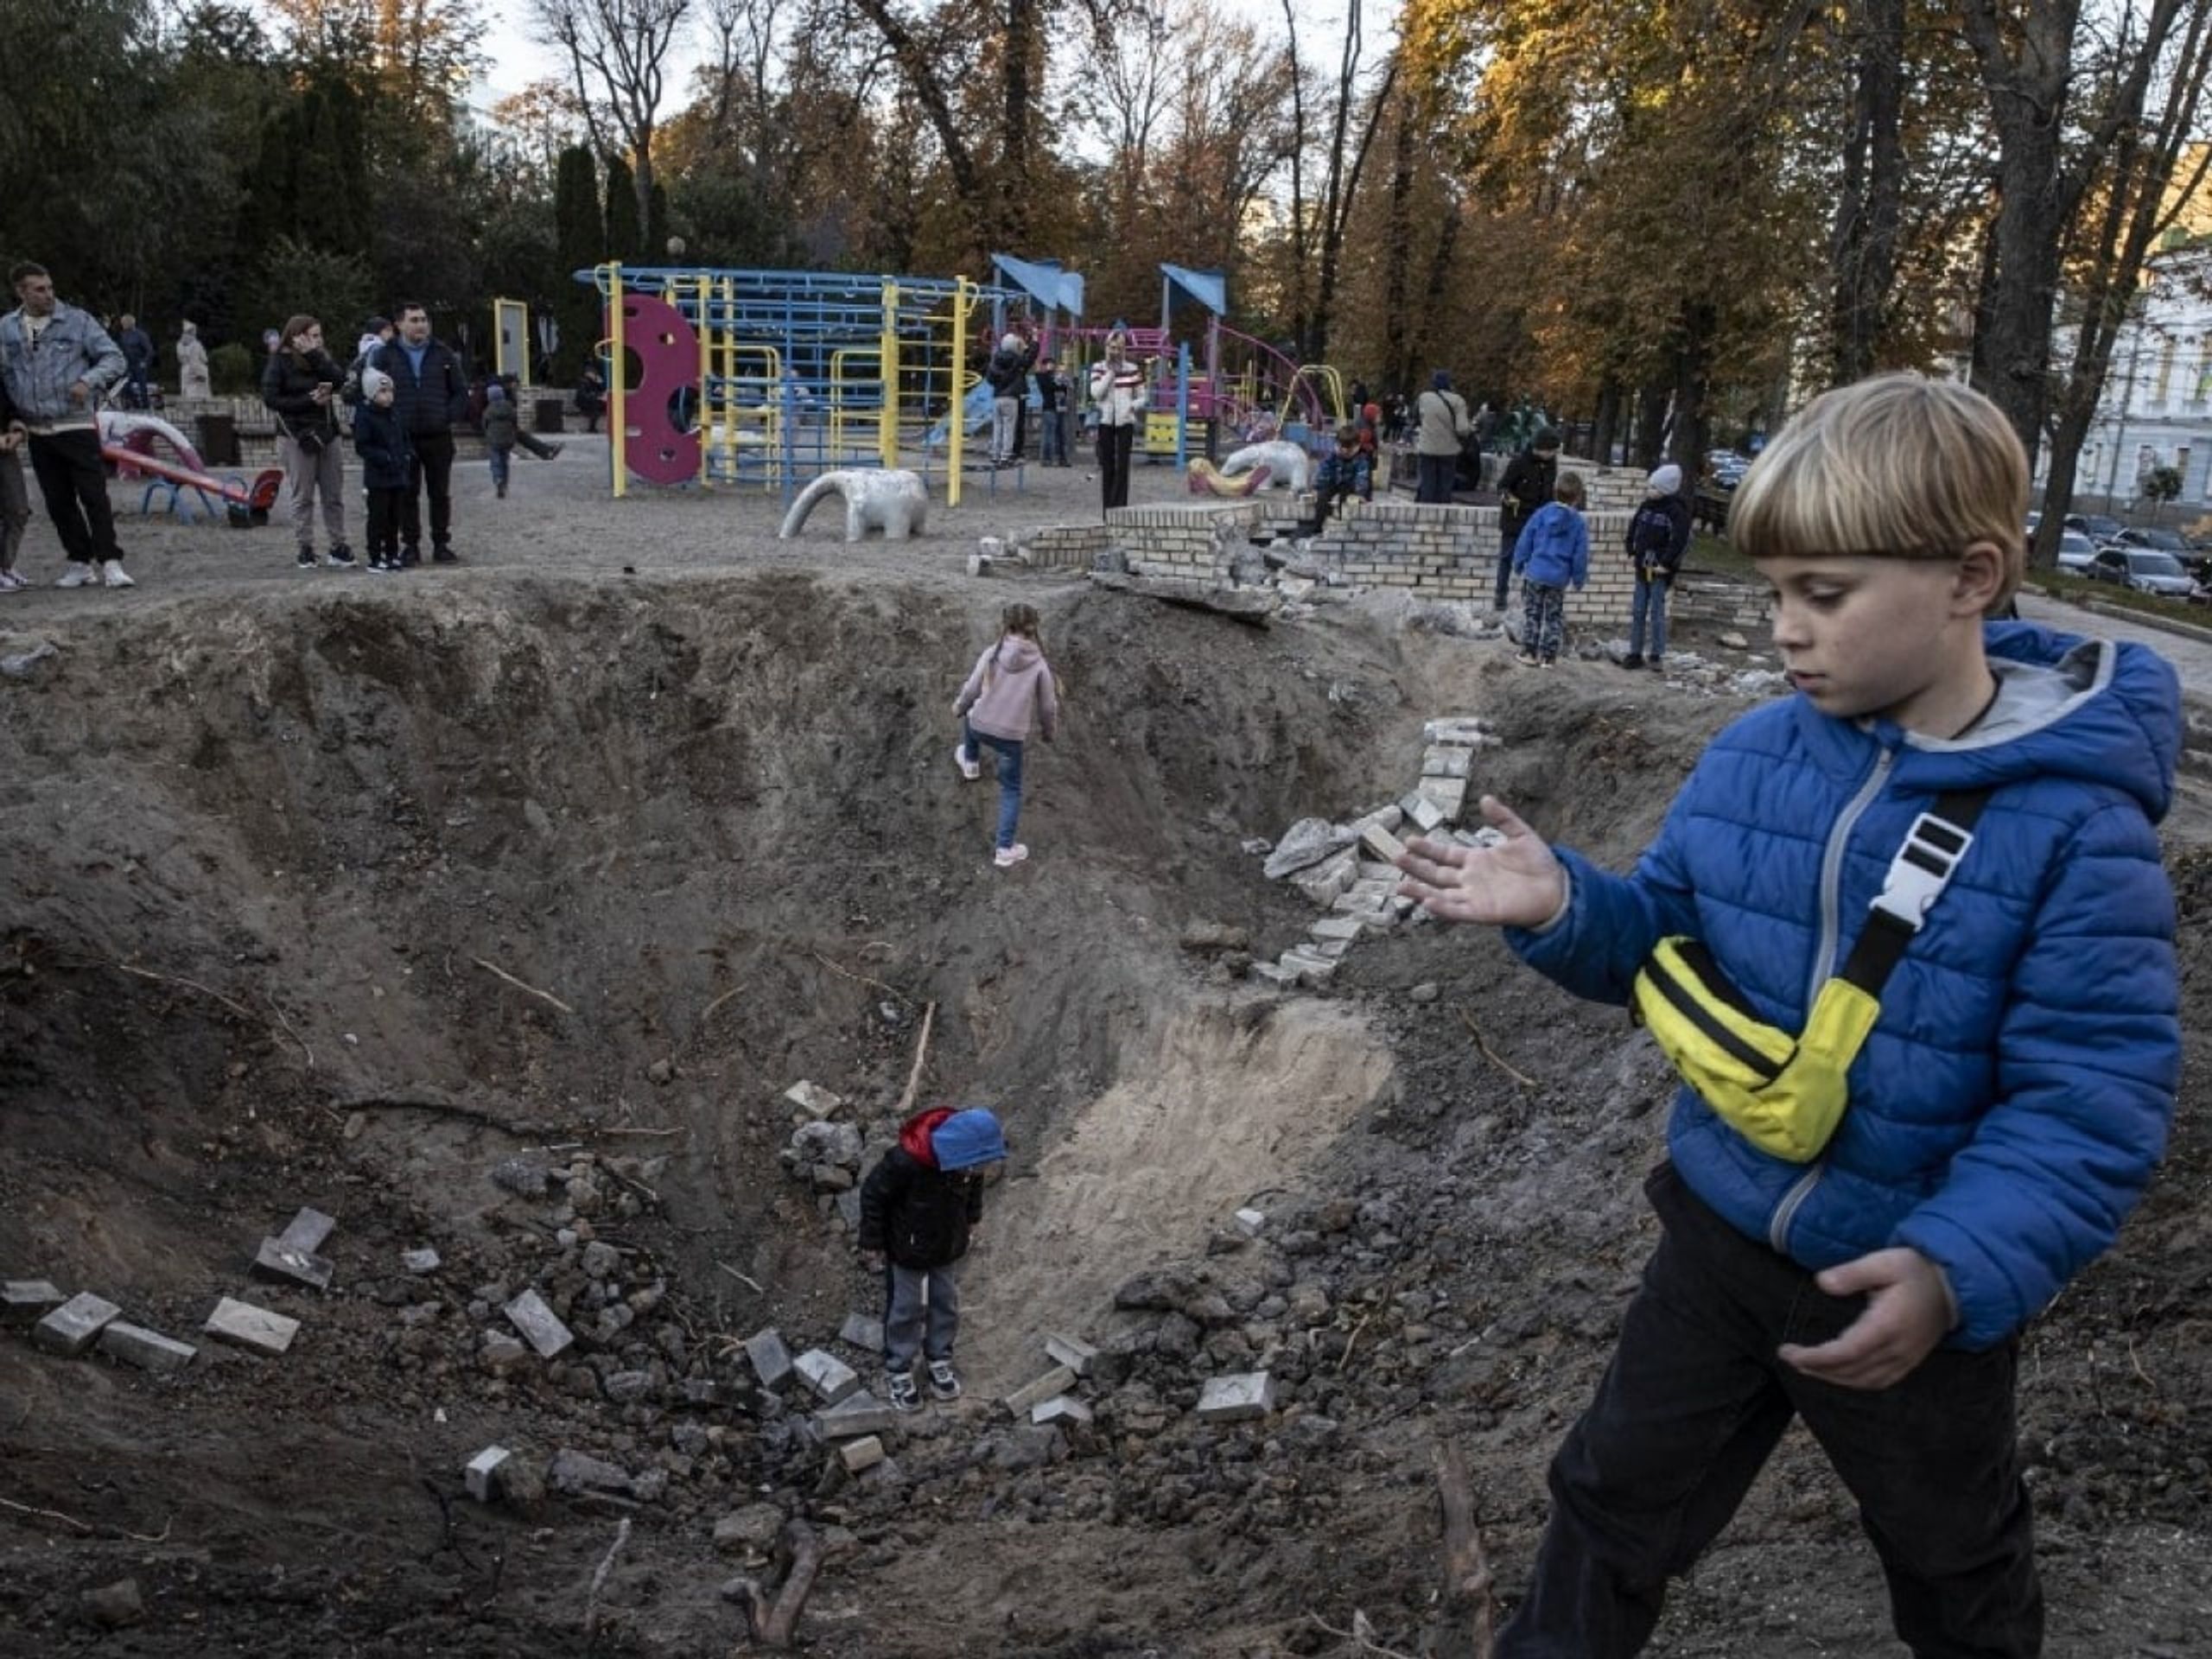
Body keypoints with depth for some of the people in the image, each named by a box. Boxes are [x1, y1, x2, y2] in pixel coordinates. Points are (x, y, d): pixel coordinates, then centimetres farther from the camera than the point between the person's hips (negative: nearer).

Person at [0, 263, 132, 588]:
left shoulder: (77, 321, 0)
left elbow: (114, 358, -1)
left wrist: (89, 381, -17)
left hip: (77, 426, -4)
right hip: (37, 432, 4)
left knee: (94, 496, -8)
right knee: (58, 502, 7)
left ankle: (109, 562, -6)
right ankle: (80, 562, 16)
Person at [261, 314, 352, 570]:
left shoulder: (320, 359, 12)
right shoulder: (279, 363, -1)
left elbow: (339, 379, -7)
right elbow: (271, 398, -9)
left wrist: (314, 355, -14)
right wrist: (309, 400, -14)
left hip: (327, 433, 4)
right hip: (296, 436, -4)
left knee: (334, 495, 3)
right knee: (303, 496, 0)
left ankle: (338, 547, 9)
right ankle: (305, 549, 7)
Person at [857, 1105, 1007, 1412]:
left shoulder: (969, 1158, -25)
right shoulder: (907, 1160, -40)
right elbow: (873, 1194, -22)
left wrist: (972, 1218, 14)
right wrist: (871, 1242, -12)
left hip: (949, 1245, 4)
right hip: (908, 1248, -4)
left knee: (946, 1303, 20)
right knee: (907, 1309, 13)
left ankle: (939, 1360, 43)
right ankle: (898, 1371, 34)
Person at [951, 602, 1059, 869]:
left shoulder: (992, 654, -10)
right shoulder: (1039, 664, -10)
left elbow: (971, 689, -5)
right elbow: (1048, 706, -3)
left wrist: (959, 706, 17)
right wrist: (1050, 731, 17)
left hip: (981, 727, 1)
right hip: (1012, 736, -1)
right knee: (1011, 791, 15)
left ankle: (970, 763, 64)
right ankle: (1005, 849, 13)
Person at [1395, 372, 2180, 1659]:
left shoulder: (2075, 826, -22)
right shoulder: (1752, 757, -7)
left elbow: (2089, 1102, -22)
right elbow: (1667, 933, 3)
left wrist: (1956, 1270, -35)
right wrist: (1561, 906, -18)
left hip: (1910, 1288, -3)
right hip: (1721, 1238, 4)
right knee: (1616, 1506, 20)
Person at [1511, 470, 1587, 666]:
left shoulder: (1542, 513, -7)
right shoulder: (1578, 523, -6)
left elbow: (1525, 540, -3)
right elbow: (1581, 554, -3)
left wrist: (1519, 563, 10)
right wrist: (1579, 578, 9)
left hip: (1535, 573, -1)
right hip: (1559, 578, 1)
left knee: (1532, 613, 12)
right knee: (1554, 617, 12)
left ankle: (1529, 652, 13)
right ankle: (1549, 656, 12)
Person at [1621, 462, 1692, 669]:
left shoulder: (1676, 511, -13)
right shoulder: (1646, 506, 7)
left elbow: (1680, 540, -18)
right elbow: (1633, 528, 17)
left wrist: (1666, 564, -17)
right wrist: (1632, 553, 9)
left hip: (1659, 570, -6)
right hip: (1642, 567, 6)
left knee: (1657, 612, -1)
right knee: (1637, 612, 8)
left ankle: (1657, 655, 6)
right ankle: (1635, 653, 14)